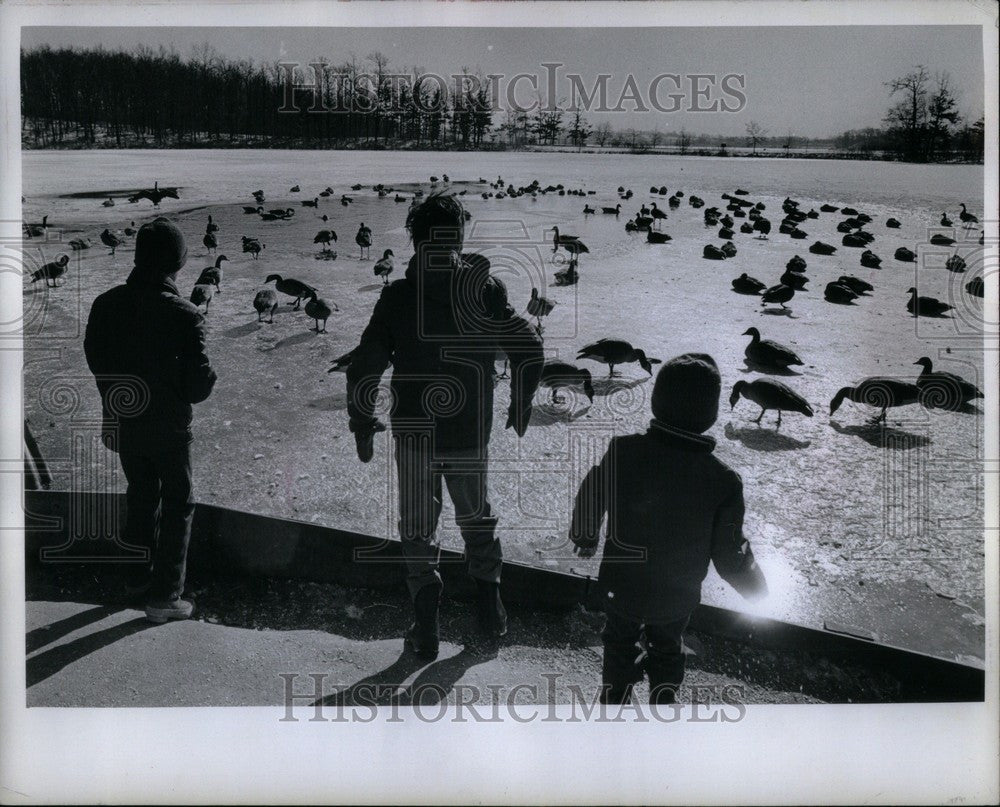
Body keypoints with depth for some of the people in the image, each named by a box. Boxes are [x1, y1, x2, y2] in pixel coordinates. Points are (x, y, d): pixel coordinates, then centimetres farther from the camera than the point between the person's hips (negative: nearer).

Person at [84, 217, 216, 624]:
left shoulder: (106, 305, -9)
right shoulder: (183, 315, -24)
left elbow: (96, 361, 4)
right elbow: (199, 384, -21)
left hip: (122, 422, 5)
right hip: (168, 426, -5)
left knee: (141, 495, 24)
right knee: (177, 505, 11)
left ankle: (141, 574, 39)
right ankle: (164, 596, 13)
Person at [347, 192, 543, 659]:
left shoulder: (398, 297, -11)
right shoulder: (486, 289, -8)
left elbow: (365, 367, -12)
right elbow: (528, 349, -6)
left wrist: (362, 424, 1)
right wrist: (520, 405, 10)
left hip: (414, 433, -1)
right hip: (471, 433, 2)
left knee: (417, 527, 14)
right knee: (476, 516, 23)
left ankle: (426, 626, 13)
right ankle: (489, 608, 29)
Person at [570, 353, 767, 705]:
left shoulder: (622, 452, -25)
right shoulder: (722, 481, -27)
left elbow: (590, 498, -8)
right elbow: (730, 556, -17)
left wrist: (585, 538, 14)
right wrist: (756, 589, 5)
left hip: (620, 587, 0)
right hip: (676, 598, 0)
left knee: (621, 643, 28)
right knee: (667, 650, 29)